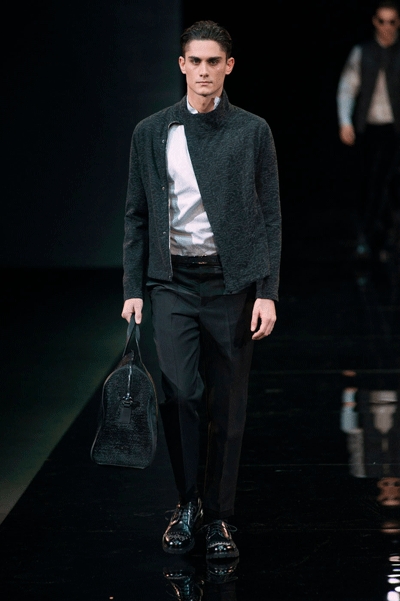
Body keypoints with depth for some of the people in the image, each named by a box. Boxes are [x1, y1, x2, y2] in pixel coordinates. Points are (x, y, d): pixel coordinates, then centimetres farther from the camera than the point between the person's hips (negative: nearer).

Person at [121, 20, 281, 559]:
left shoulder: (253, 131, 2)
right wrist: (133, 289, 3)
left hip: (232, 281, -1)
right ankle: (187, 501, 11)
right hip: (174, 281, 1)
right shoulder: (151, 133, 7)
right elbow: (137, 216, 10)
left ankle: (219, 516, 15)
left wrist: (268, 292, -6)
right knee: (179, 393, -10)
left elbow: (270, 216, 2)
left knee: (228, 403, 3)